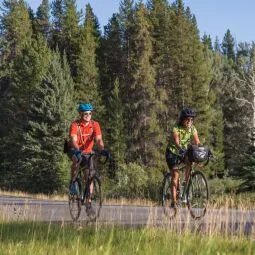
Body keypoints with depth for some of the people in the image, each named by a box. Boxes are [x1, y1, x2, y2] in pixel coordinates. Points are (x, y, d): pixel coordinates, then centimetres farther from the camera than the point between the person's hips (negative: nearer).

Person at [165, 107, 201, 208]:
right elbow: (176, 142, -41)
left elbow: (197, 143, -17)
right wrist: (181, 149, -60)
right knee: (175, 174, -16)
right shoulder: (176, 129, -25)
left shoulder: (192, 129, -11)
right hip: (172, 152, -4)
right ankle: (173, 201, -15)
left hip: (184, 151, 4)